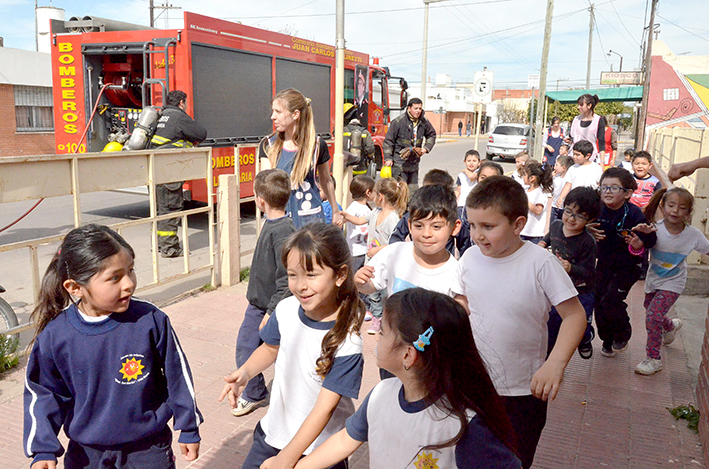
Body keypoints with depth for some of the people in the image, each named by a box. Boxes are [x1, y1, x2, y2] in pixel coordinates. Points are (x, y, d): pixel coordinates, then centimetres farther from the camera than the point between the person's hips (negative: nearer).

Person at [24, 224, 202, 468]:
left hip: (148, 449, -1)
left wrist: (188, 428, 2)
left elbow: (176, 375, -7)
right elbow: (43, 393, 1)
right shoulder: (55, 336, -13)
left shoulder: (151, 320, -18)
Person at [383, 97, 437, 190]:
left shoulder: (424, 122, 5)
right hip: (399, 162, -6)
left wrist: (426, 148, 7)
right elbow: (388, 140, -7)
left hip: (414, 162, 6)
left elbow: (432, 135, 23)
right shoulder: (398, 121, -11)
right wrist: (388, 158, -10)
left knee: (413, 189, 12)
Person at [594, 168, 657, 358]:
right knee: (599, 302, 7)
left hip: (626, 267, -5)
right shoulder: (598, 211, -6)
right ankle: (607, 342, 29)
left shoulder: (634, 214, -16)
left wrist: (640, 243, -30)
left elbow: (651, 238, -10)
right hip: (604, 264, 5)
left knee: (611, 301, -15)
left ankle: (623, 337, 15)